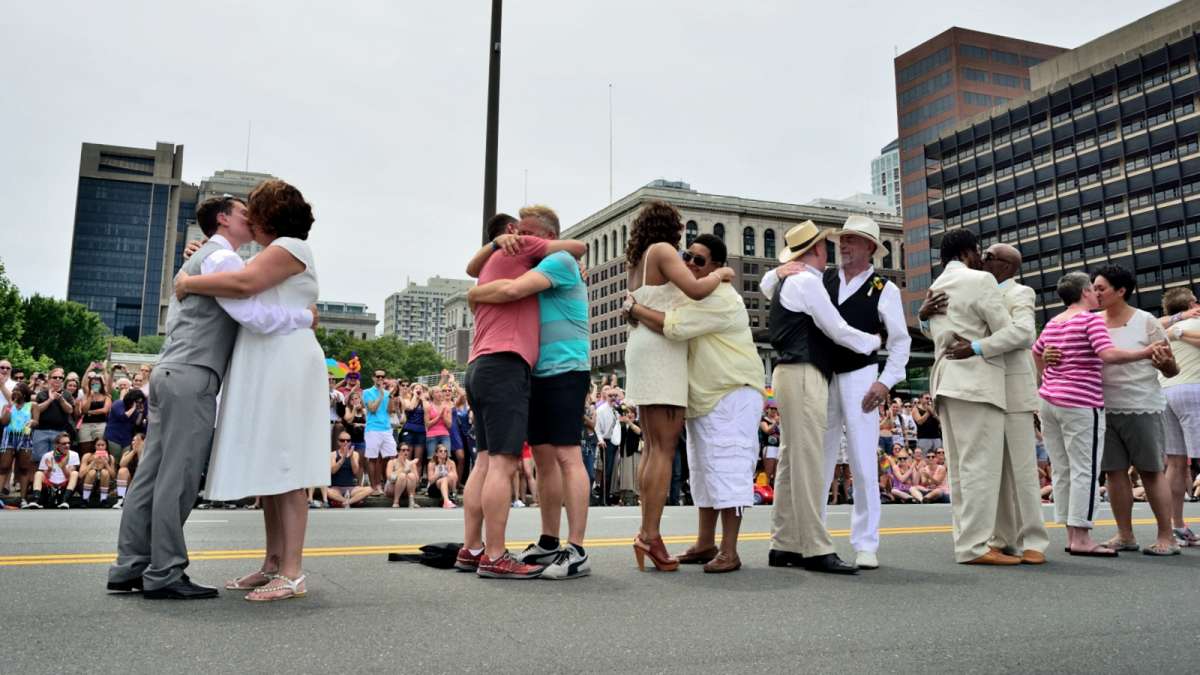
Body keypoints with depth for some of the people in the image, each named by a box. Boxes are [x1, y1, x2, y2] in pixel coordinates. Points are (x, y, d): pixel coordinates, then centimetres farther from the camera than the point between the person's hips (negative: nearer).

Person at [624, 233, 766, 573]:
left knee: (726, 469, -11)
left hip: (732, 395, -10)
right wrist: (638, 310, 4)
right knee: (704, 470, 14)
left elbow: (673, 326, -29)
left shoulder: (720, 298, -18)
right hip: (702, 398, 10)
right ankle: (706, 544, 24)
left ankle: (729, 552, -7)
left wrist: (634, 308, -16)